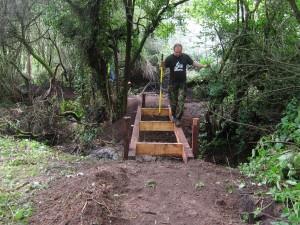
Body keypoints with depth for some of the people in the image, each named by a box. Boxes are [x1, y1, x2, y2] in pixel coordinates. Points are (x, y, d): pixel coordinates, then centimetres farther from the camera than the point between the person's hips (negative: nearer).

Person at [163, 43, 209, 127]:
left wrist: (203, 66, 5)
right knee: (173, 101, 9)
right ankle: (173, 115, 31)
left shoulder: (185, 57, -1)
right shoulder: (169, 58, -8)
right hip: (173, 83, -1)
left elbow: (193, 63, 11)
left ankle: (178, 119, 1)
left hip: (182, 83, 1)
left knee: (181, 101, -6)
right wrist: (162, 65, -32)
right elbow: (164, 67, -10)